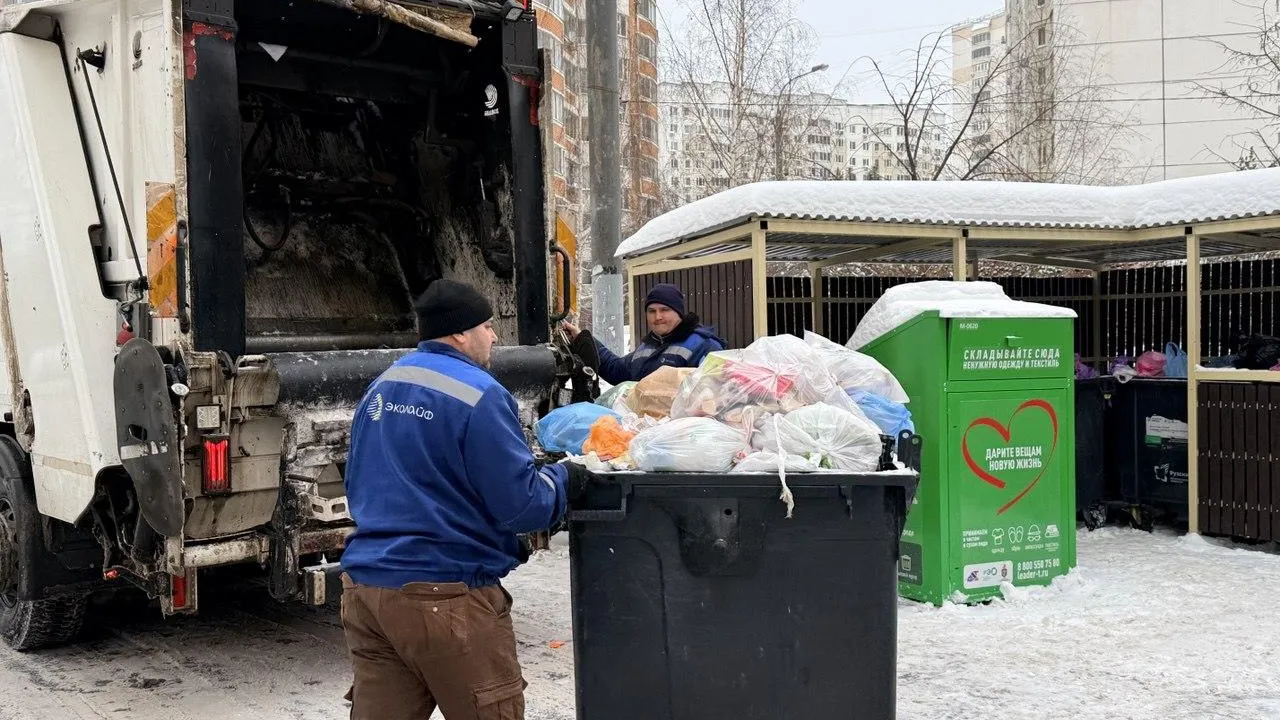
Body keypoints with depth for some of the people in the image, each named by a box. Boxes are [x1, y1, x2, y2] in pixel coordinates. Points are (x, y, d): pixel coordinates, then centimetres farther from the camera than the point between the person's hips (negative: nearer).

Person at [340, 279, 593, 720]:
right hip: (445, 598, -8)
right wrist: (565, 481, 4)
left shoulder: (379, 389, 13)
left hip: (365, 586, 8)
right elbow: (520, 504, -14)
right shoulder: (478, 395, -13)